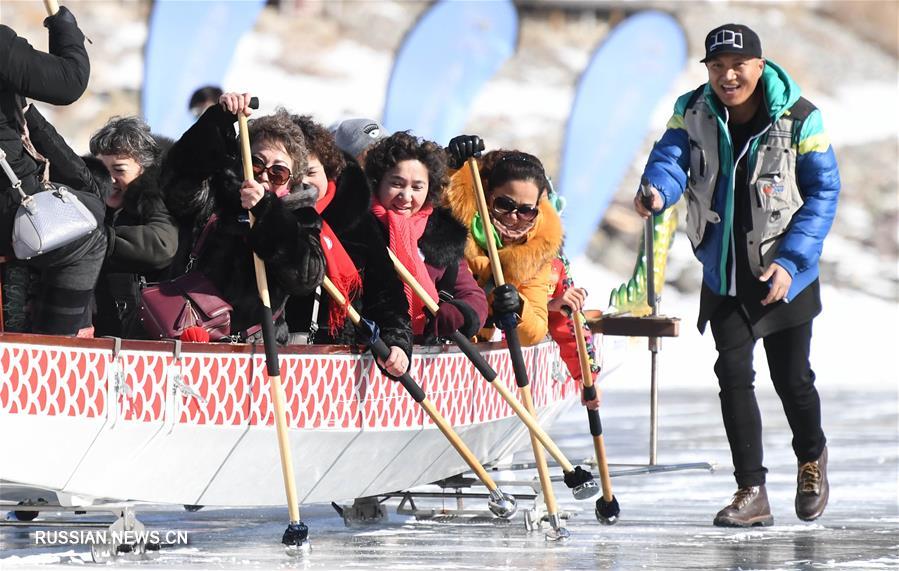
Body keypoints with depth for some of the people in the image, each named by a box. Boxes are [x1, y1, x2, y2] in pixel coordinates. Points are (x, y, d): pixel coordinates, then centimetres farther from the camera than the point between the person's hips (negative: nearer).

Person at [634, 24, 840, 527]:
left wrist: (791, 260, -20)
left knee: (792, 377, 5)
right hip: (724, 273, 2)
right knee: (733, 373, -6)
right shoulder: (693, 112, -5)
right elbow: (671, 157, -19)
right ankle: (752, 492, -1)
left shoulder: (800, 118, -12)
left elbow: (823, 192, -11)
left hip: (785, 272, -2)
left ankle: (812, 457, 36)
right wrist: (657, 190, -44)